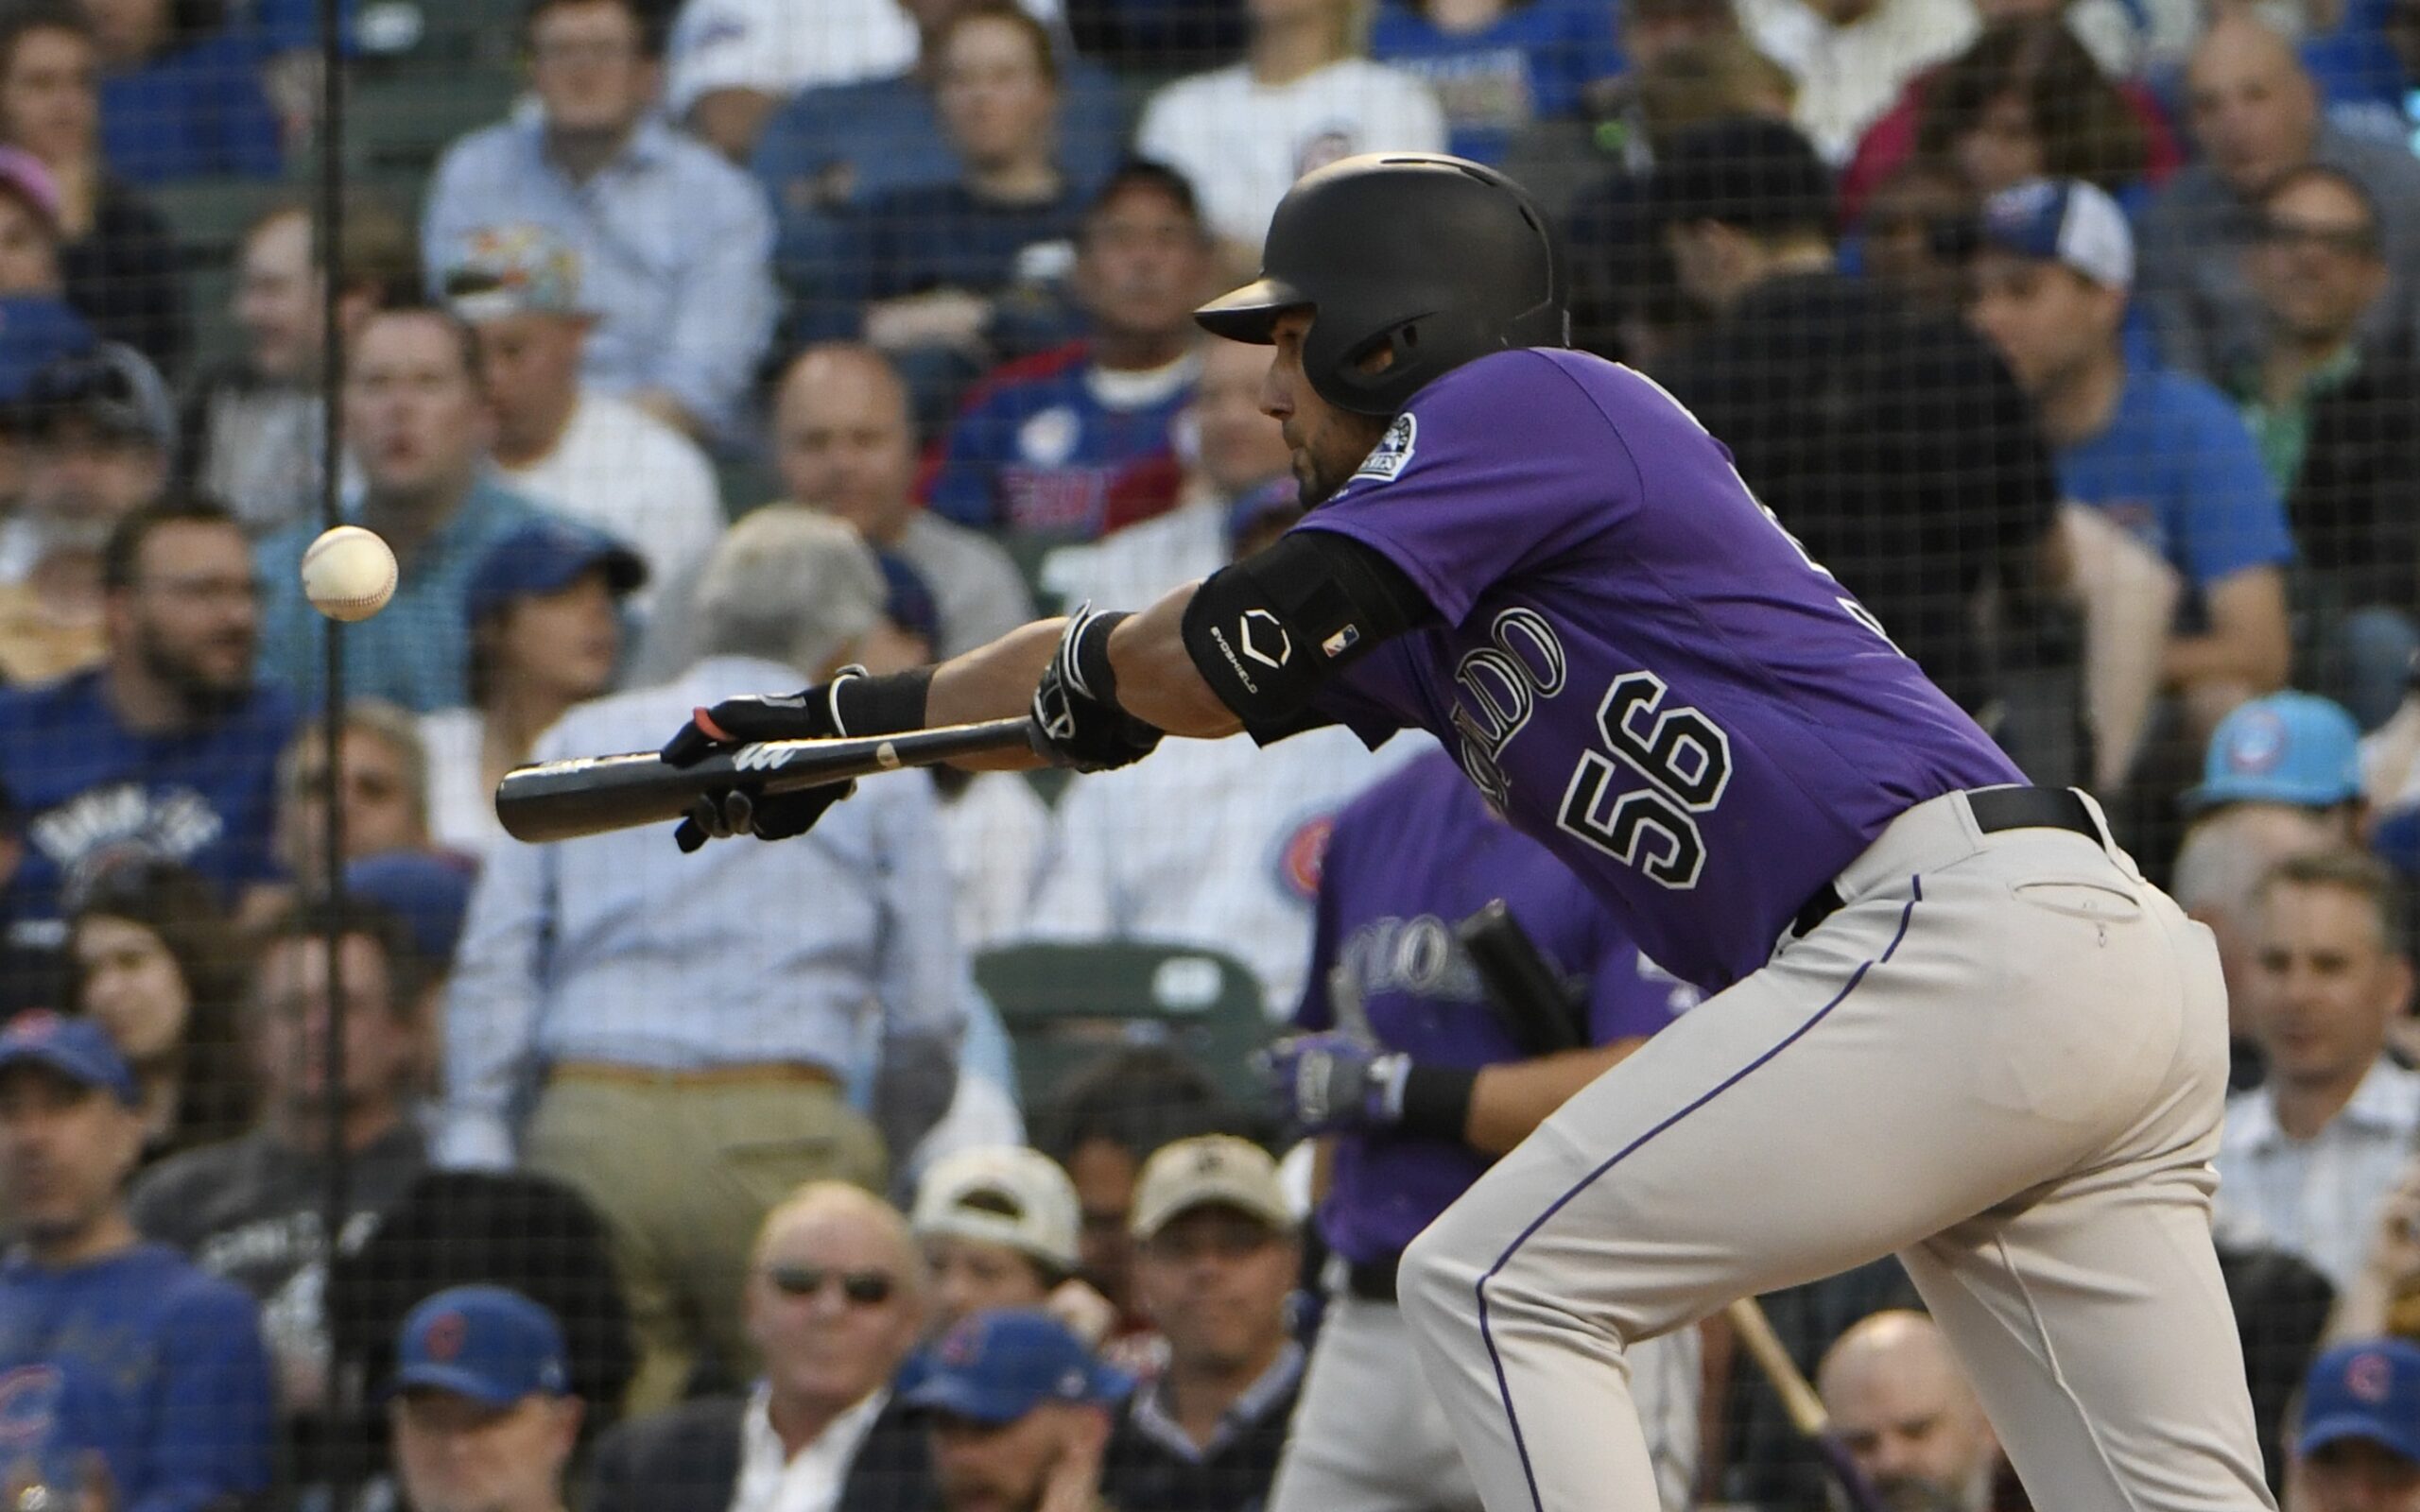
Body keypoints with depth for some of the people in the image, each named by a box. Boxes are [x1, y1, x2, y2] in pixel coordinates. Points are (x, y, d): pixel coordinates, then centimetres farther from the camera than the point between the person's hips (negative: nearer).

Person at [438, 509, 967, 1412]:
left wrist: (476, 1146, 6)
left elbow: (492, 965, 8)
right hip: (780, 1126, -2)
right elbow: (926, 1016, 9)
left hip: (588, 1126, 2)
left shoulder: (582, 740, 17)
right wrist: (879, 1164, 24)